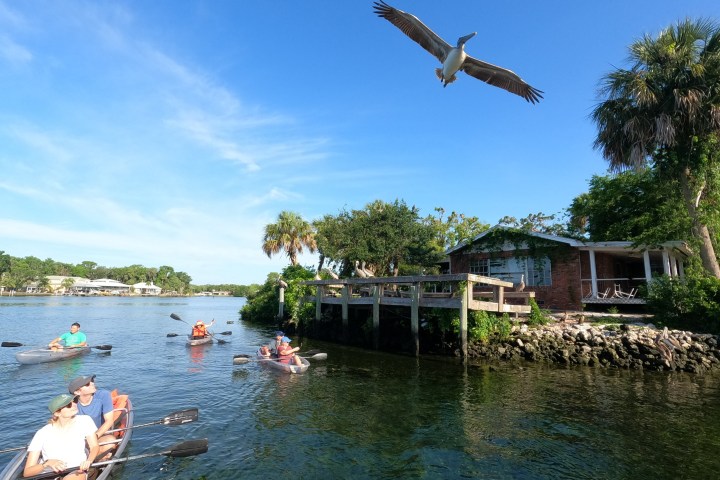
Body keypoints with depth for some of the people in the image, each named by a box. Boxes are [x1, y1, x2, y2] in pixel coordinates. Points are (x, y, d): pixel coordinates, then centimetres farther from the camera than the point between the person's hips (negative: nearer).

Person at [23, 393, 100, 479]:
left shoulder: (84, 421, -1)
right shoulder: (43, 434, -5)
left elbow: (95, 446, -6)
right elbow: (27, 472, -8)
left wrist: (88, 461, -27)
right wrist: (47, 463, -28)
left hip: (78, 473, -1)